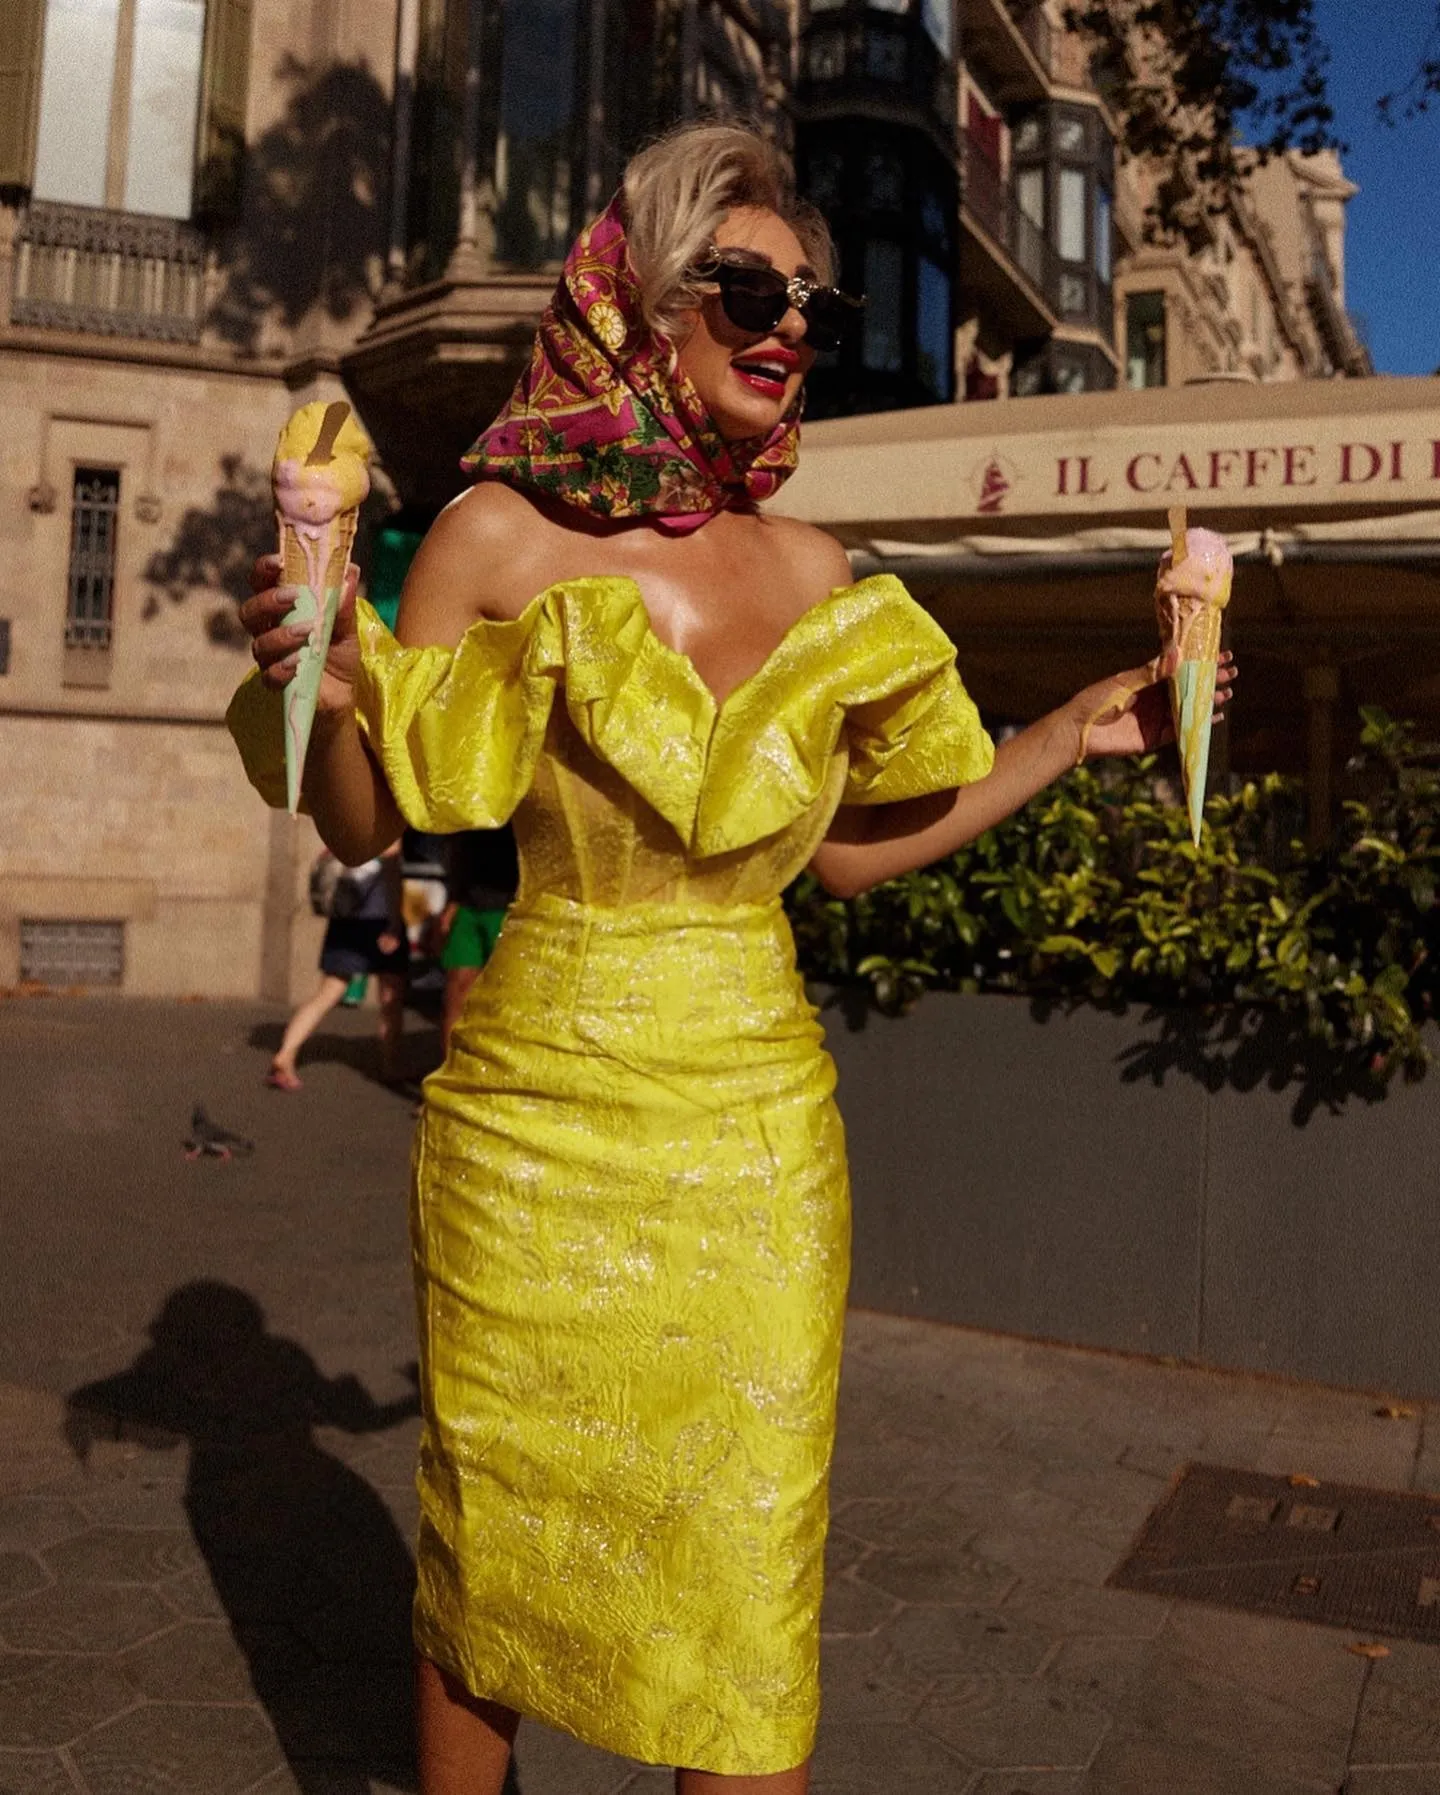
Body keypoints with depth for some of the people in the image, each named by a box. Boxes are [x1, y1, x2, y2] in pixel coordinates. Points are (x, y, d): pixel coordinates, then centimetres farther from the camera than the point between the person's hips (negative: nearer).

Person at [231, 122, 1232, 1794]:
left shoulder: (816, 572, 3)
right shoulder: (502, 534, -6)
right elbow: (366, 827, 0)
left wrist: (1068, 739, 10)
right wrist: (327, 682, -20)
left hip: (757, 1129, 2)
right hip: (536, 1113, -2)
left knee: (752, 1587, 7)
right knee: (489, 1546, 14)